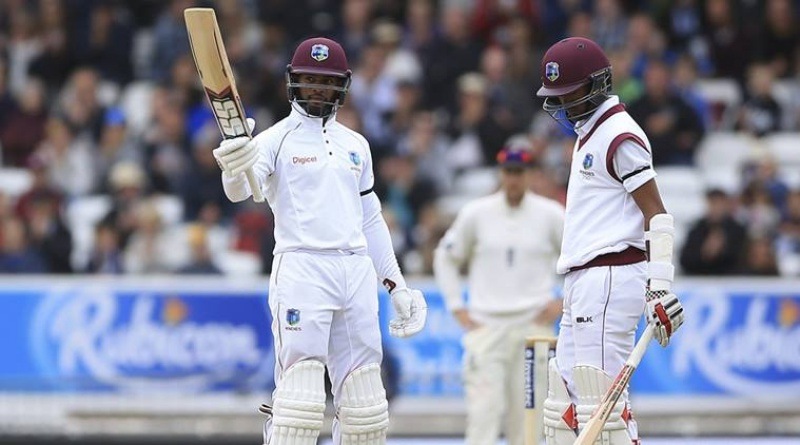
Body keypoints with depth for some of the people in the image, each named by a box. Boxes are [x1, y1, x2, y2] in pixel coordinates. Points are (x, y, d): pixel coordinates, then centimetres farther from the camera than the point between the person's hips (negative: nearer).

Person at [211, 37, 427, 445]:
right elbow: (240, 190, -20)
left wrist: (395, 285, 19)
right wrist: (234, 169, -43)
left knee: (365, 406, 4)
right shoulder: (276, 140, -1)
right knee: (299, 394, -14)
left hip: (357, 272, 6)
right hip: (301, 269, -6)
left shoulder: (355, 145, 17)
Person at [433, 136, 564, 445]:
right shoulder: (476, 214, 3)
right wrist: (456, 308, 6)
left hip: (534, 325, 0)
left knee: (526, 413, 2)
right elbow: (445, 258, 14)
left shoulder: (550, 214, 2)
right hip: (485, 324, 0)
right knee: (483, 408, -12)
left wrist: (564, 302, 2)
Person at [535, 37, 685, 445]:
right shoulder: (588, 135, 21)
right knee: (563, 401, 9)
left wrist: (660, 287, -23)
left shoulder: (619, 136, -10)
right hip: (583, 283, 11)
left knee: (600, 398, -15)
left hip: (610, 278, -11)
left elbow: (656, 214, -16)